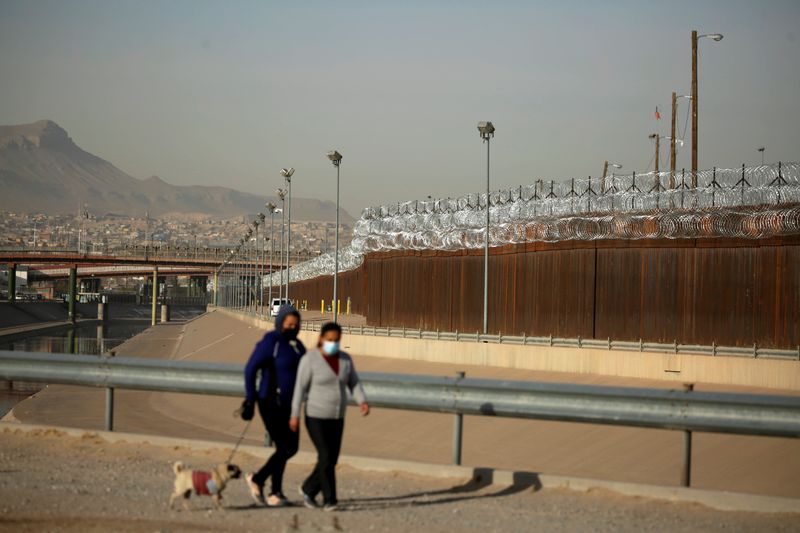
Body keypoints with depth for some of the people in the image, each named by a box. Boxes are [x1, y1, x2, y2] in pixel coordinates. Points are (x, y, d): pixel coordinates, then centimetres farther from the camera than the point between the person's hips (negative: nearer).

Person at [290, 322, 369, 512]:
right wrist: (295, 415, -13)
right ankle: (329, 500, -5)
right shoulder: (310, 359, -14)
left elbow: (354, 384, 1)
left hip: (336, 418, 6)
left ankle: (308, 489, 29)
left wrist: (363, 402, -17)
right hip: (316, 417, -6)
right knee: (326, 457, -15)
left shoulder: (345, 359, 3)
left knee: (331, 460, 7)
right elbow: (300, 387, -12)